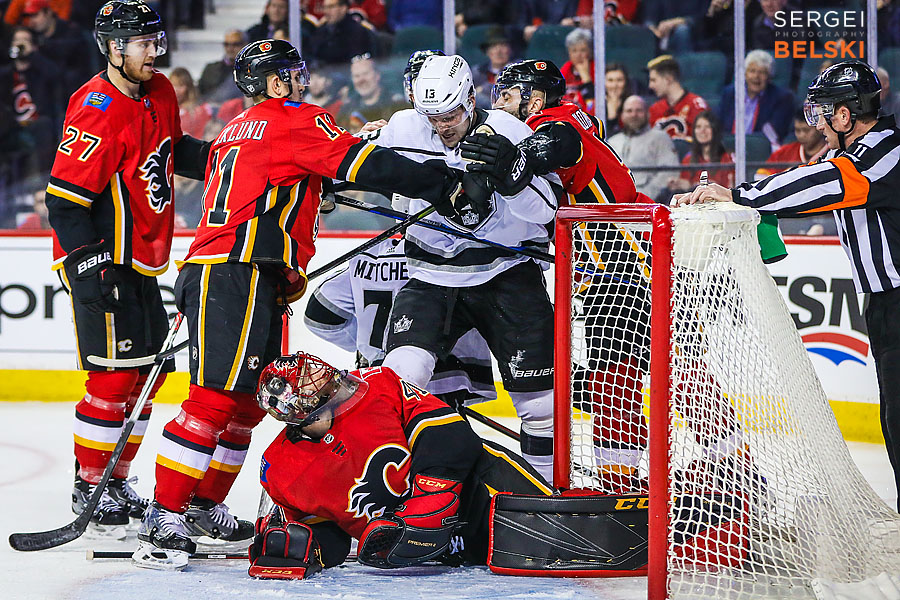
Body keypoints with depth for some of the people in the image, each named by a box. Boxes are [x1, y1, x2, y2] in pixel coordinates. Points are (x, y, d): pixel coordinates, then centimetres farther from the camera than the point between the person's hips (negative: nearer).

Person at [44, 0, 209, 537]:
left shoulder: (159, 93, 6)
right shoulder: (98, 113, -21)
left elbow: (175, 149, 25)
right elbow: (64, 202, -22)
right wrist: (92, 266, -26)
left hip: (141, 261, 9)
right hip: (100, 261, -9)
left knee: (149, 372, 13)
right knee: (114, 377, -9)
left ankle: (116, 480, 24)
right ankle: (90, 486, 3)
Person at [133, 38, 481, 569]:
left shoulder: (235, 132, 26)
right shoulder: (294, 119, -2)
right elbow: (362, 164, -10)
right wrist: (444, 187, -8)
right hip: (238, 279, -10)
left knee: (249, 401, 15)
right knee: (216, 399, -14)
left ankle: (204, 505, 20)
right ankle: (164, 518, -17)